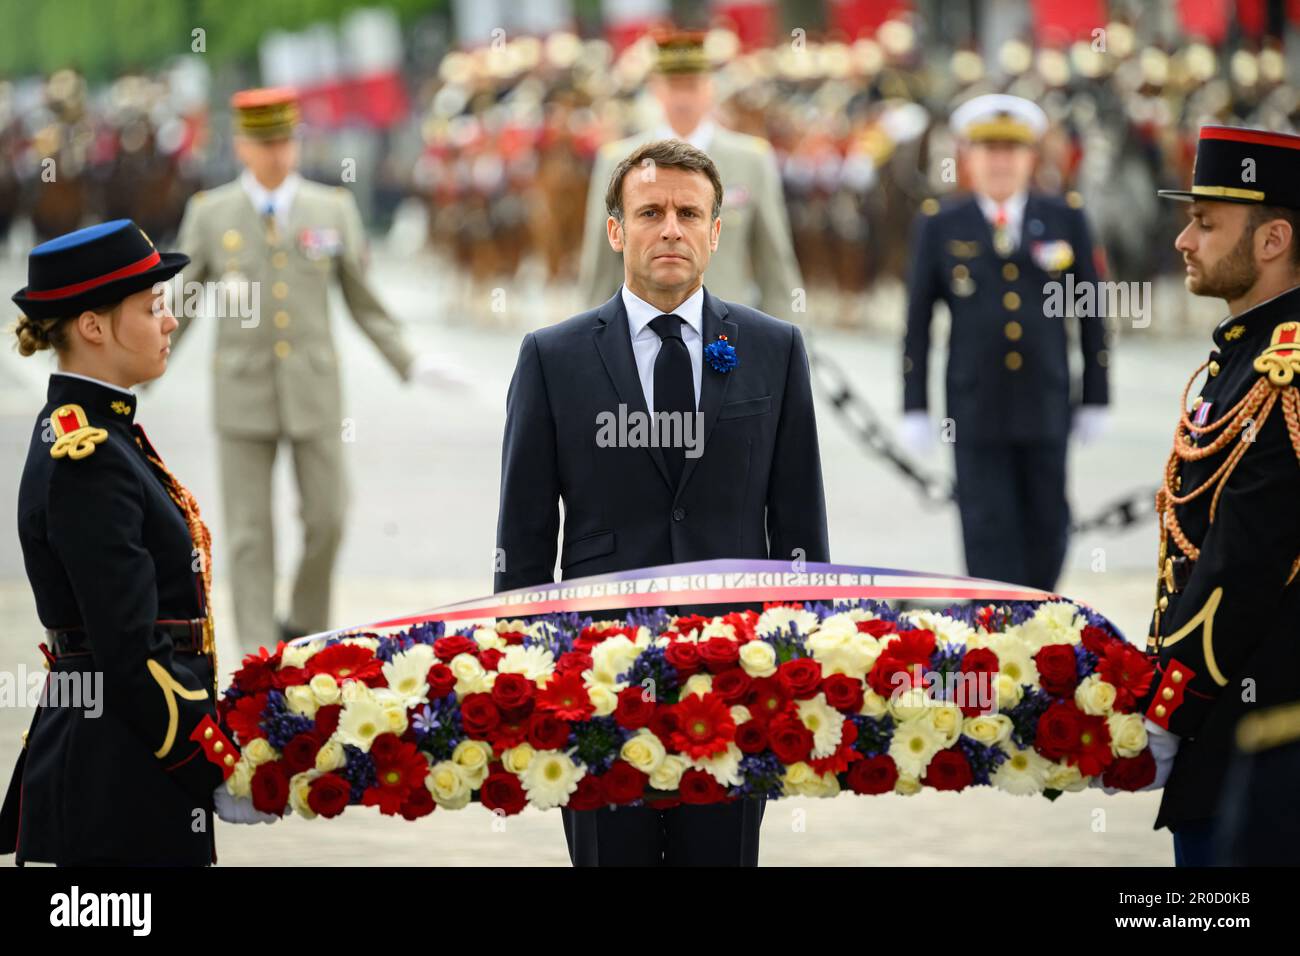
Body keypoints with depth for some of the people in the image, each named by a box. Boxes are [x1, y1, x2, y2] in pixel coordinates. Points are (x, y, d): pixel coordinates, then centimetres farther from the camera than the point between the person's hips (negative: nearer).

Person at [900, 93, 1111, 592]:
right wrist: (915, 409, 0)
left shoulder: (1066, 219, 5)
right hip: (975, 411, -1)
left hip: (1046, 411, 1)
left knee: (1047, 529, 5)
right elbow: (917, 321, 4)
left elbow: (1090, 313, 8)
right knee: (989, 532, -4)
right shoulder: (939, 225, 3)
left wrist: (1095, 399, 5)